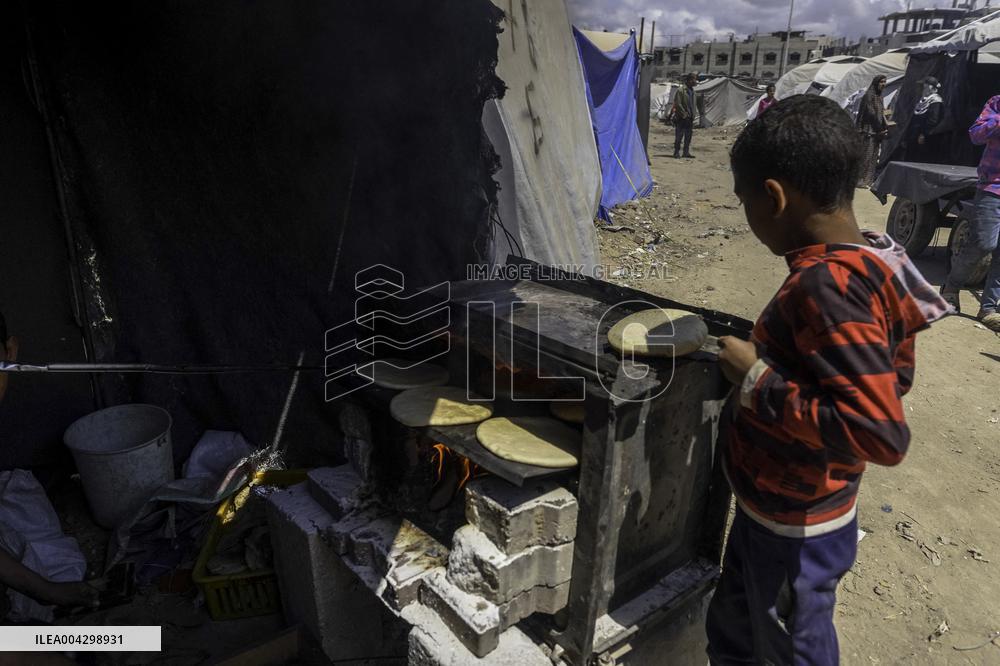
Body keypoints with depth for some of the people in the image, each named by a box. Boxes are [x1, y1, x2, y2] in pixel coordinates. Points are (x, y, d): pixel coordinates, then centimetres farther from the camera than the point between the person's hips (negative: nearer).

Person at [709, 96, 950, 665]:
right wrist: (775, 359, 5)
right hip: (778, 506, 8)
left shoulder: (827, 286, -30)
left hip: (793, 526, -8)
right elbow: (894, 376, 9)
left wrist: (757, 378, -27)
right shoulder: (869, 261, -3)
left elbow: (881, 434, -34)